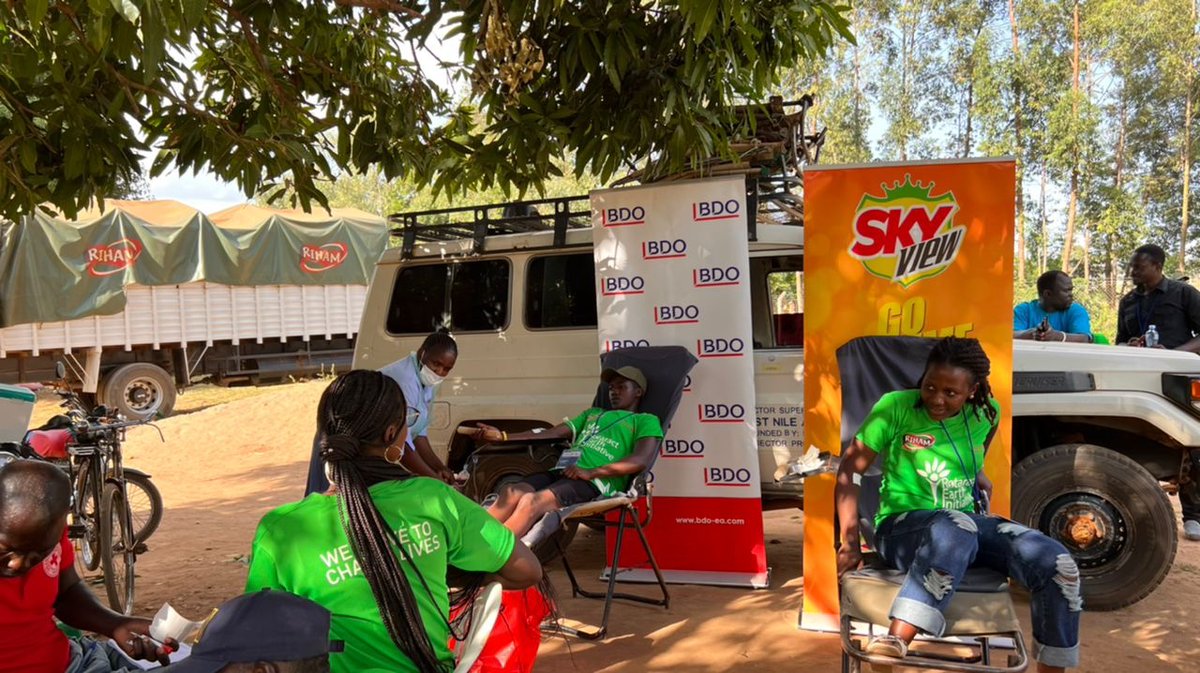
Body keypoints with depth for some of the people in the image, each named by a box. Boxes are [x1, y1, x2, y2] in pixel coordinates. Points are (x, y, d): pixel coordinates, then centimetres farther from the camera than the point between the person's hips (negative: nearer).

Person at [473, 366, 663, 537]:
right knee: (511, 493, -26)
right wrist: (502, 436, 17)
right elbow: (552, 433, 28)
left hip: (596, 483, -6)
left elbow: (642, 460, -4)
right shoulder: (593, 414, 36)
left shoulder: (646, 421, 16)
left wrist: (591, 472, -15)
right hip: (560, 472, 6)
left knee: (532, 502, -33)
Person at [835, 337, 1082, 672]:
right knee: (956, 528, -41)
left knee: (1058, 564, -17)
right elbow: (849, 468, -8)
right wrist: (850, 542, -12)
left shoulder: (987, 412, 2)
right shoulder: (895, 407, -11)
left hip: (969, 521, 5)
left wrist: (977, 475, 14)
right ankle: (895, 644, -50)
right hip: (903, 525, -5)